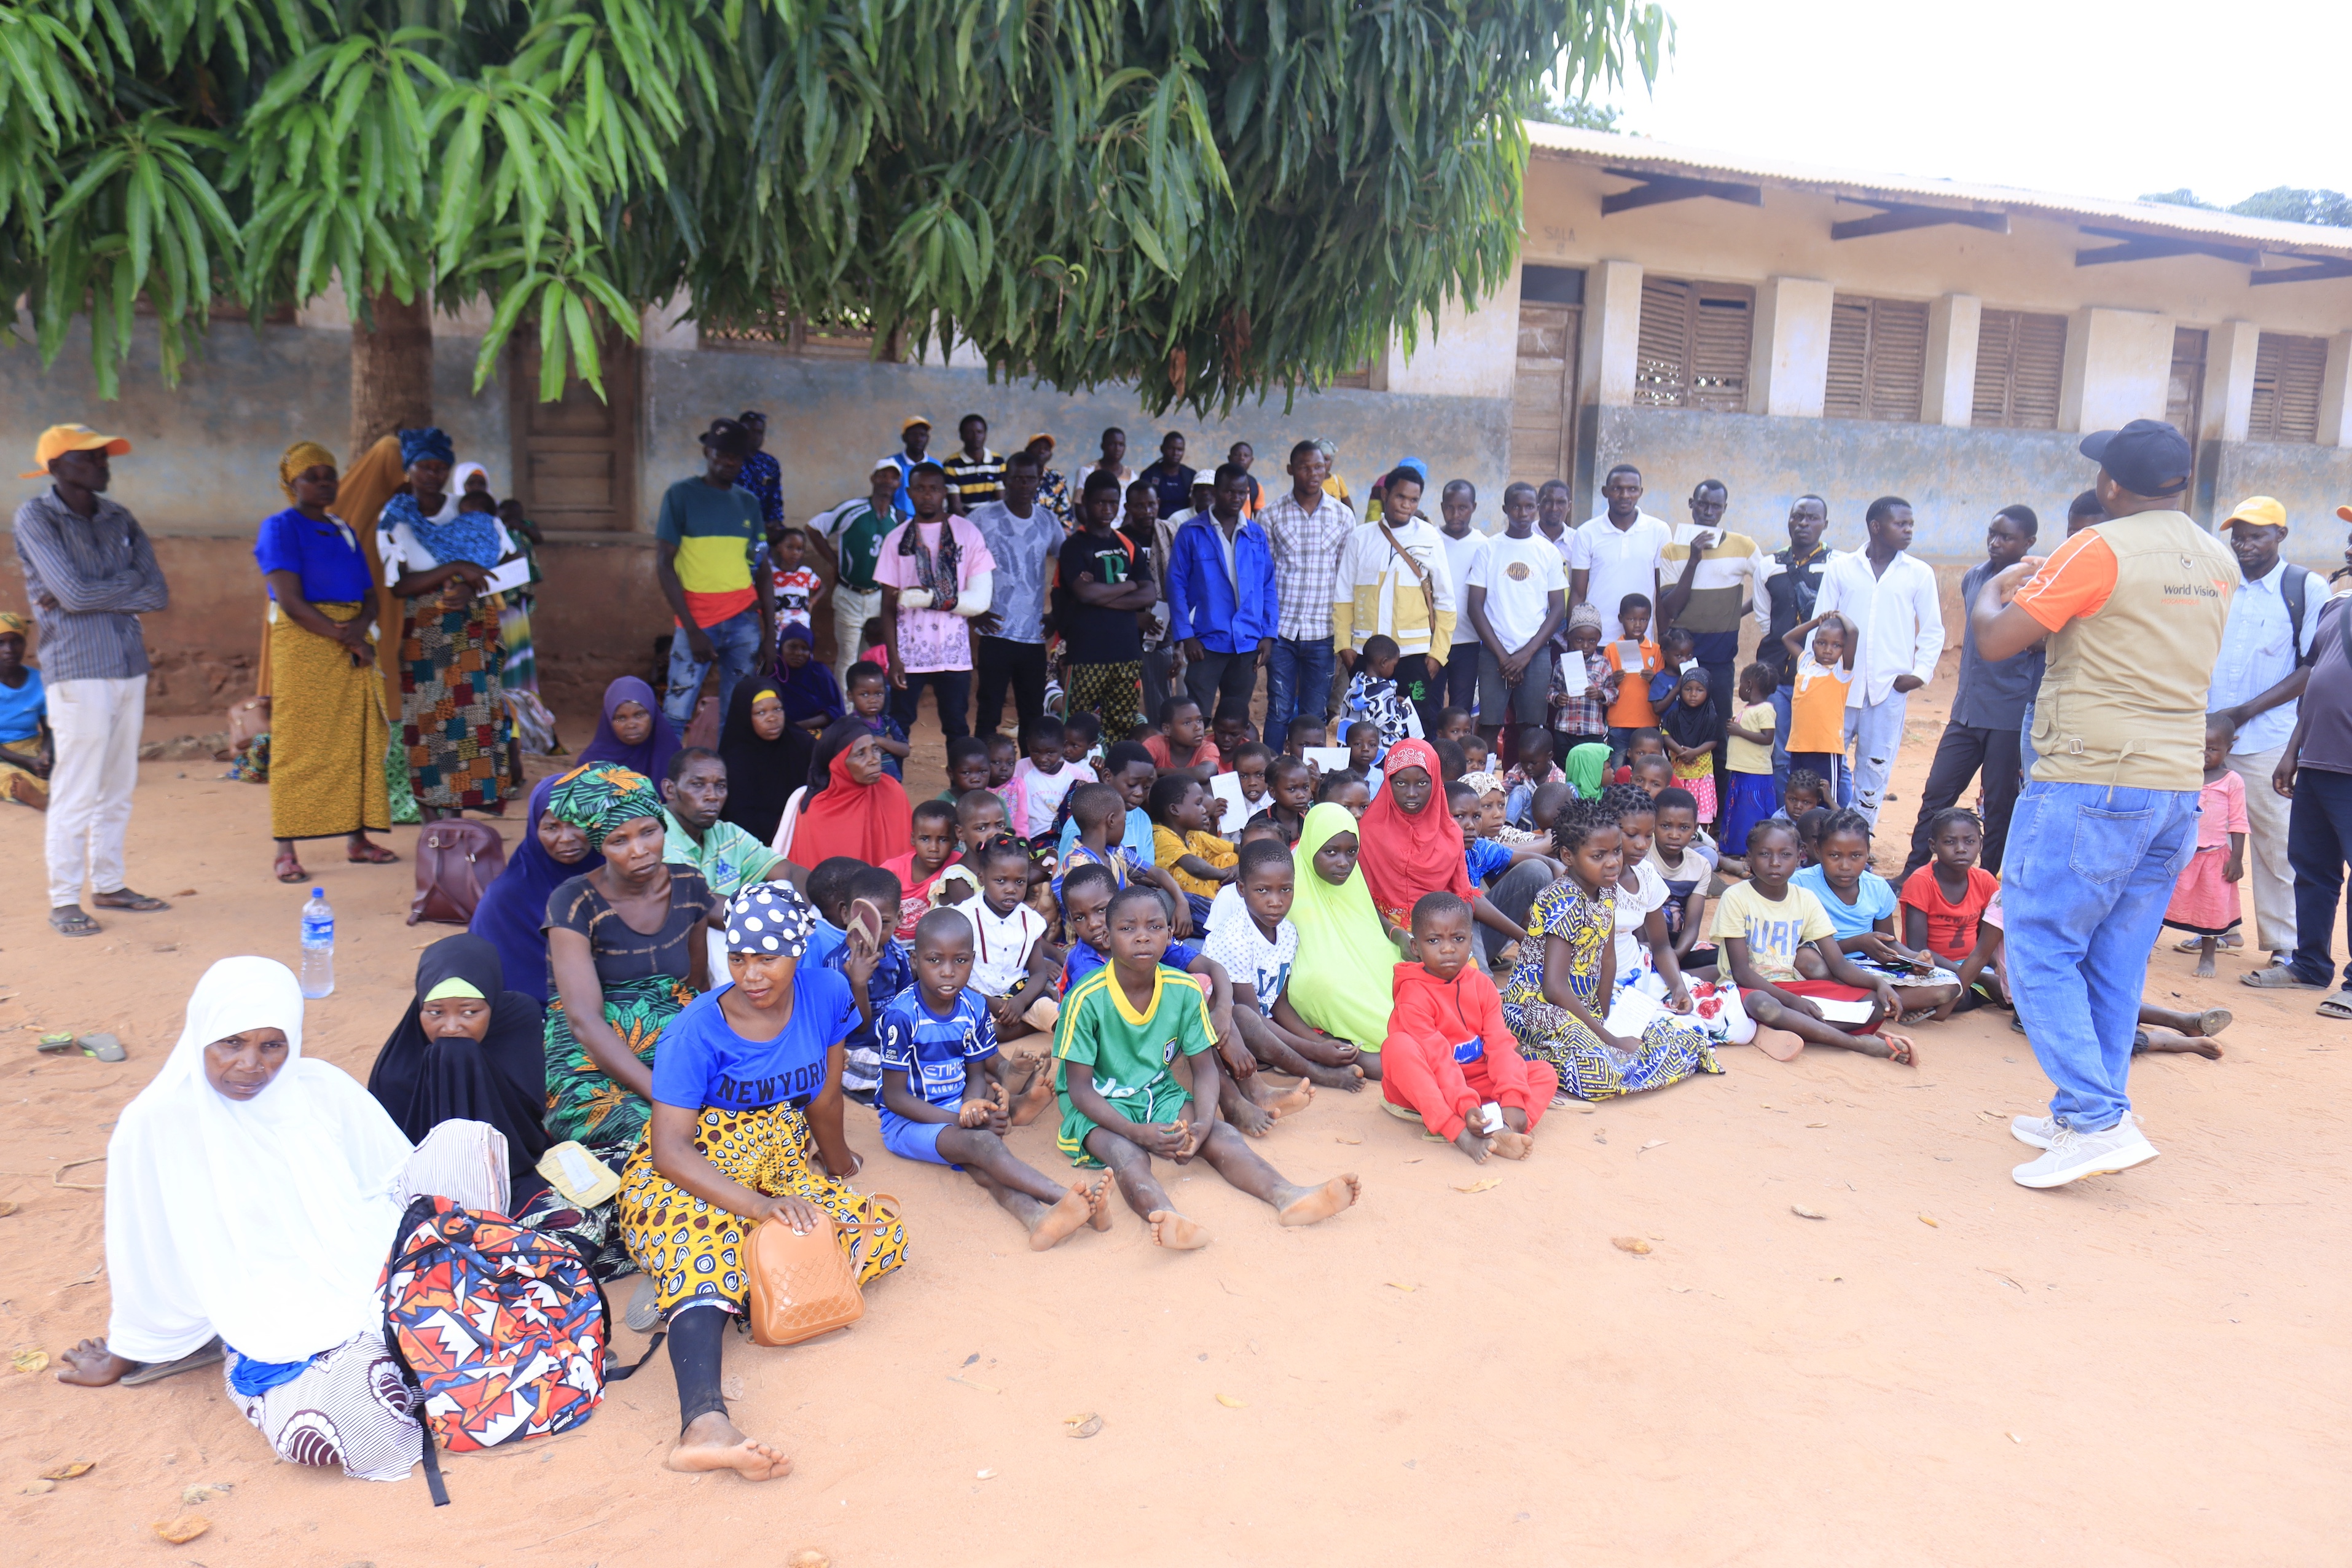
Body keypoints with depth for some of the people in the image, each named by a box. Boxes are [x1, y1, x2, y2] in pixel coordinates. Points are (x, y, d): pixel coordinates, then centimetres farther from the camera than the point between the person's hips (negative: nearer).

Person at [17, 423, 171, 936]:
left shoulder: (119, 519, 13)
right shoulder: (35, 518, -3)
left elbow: (158, 595, 3)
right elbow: (74, 592, -15)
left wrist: (96, 594, -9)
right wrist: (130, 587, -1)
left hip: (130, 668, 6)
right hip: (77, 671, -6)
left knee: (119, 788, 11)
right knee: (76, 792, -5)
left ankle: (109, 884, 22)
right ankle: (63, 902, 2)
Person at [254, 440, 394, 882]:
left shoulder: (344, 531, 19)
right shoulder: (280, 528, -1)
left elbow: (370, 595, 14)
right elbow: (290, 601, -12)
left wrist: (361, 627, -8)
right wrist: (343, 636, -15)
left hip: (353, 643, 6)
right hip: (303, 643, -6)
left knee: (358, 740, 5)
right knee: (298, 744, -7)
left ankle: (356, 838, 11)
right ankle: (285, 851, -6)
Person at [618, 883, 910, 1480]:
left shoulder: (827, 994, -6)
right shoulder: (698, 1029, -16)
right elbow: (670, 1149, -23)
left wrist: (836, 1160, 23)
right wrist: (759, 1206, -35)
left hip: (781, 1166, 5)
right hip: (688, 1175, -4)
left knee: (882, 1233, -19)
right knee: (704, 1240, -37)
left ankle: (681, 1294, -24)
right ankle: (705, 1424, -59)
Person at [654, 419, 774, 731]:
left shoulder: (749, 502, 12)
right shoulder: (681, 495, 1)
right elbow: (664, 565, -3)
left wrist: (770, 633, 6)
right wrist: (691, 629, -11)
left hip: (744, 620, 3)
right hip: (698, 620, -3)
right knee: (676, 714, -8)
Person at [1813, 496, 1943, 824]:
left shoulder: (1920, 573, 5)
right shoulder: (1840, 568, 5)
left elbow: (1933, 631, 9)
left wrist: (1921, 673, -3)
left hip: (1890, 687, 0)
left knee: (1875, 769, 3)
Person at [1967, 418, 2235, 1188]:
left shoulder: (2100, 548, -12)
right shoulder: (2218, 562, 12)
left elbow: (1996, 640, -11)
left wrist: (1991, 593, 10)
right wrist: (2047, 586, 24)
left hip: (2093, 783, -8)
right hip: (2179, 785, 8)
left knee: (2043, 952, -1)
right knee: (2115, 963, 13)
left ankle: (2100, 1121, -8)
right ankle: (2082, 1115, 20)